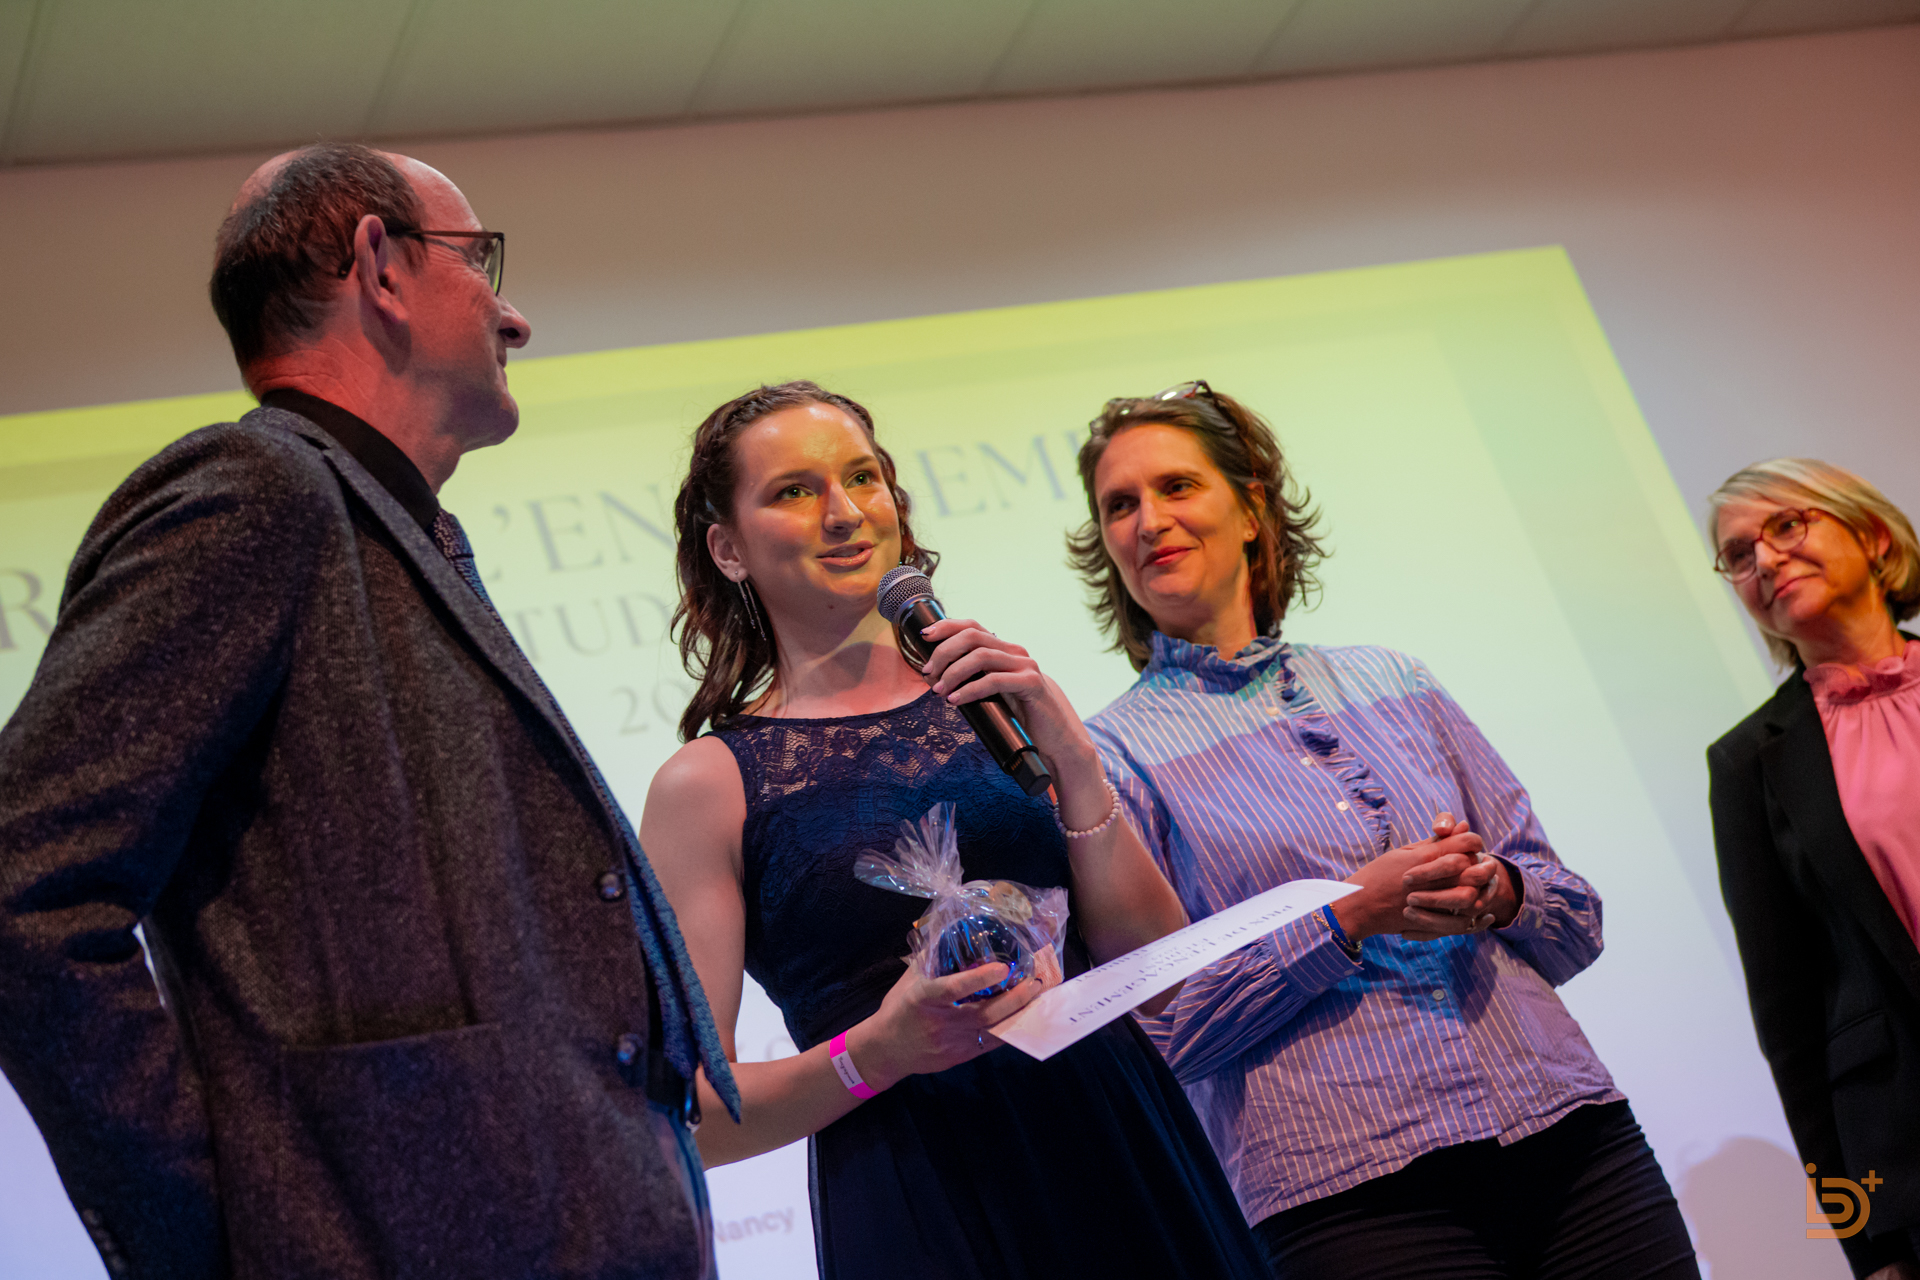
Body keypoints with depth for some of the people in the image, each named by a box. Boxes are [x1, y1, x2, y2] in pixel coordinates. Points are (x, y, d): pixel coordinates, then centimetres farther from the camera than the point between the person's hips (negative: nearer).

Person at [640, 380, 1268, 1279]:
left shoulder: (993, 700, 7)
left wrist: (1073, 762, -9)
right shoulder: (707, 783, -2)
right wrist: (874, 1054, -20)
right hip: (914, 1204, -3)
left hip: (1122, 1164, 3)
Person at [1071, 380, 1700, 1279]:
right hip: (1353, 1195, -4)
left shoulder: (1393, 684, 15)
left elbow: (1576, 924, 15)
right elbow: (1151, 1030, -5)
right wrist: (1348, 918, -12)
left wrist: (1498, 892, -7)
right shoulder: (1111, 755, 4)